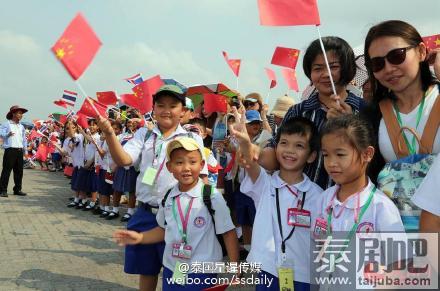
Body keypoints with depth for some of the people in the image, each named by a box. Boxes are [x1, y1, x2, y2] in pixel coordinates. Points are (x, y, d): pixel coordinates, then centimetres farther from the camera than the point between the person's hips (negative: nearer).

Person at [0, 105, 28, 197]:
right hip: (10, 150, -6)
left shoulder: (21, 126, 20)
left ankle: (17, 189, 16)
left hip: (20, 151, 6)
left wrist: (25, 149, 19)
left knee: (19, 171, 8)